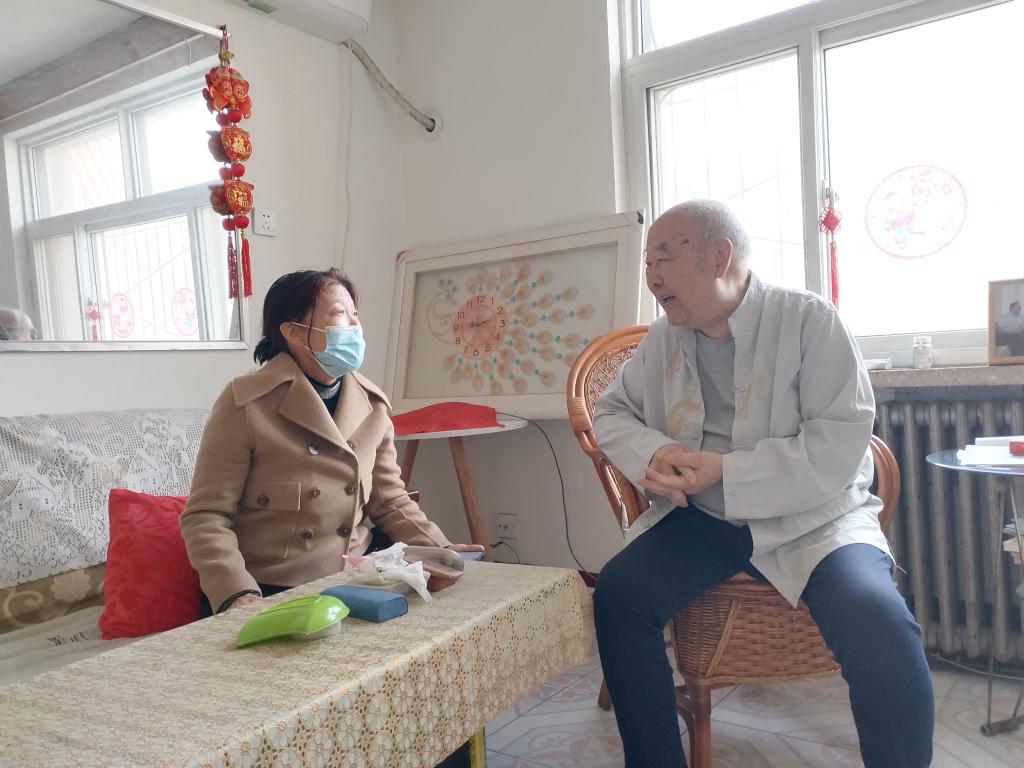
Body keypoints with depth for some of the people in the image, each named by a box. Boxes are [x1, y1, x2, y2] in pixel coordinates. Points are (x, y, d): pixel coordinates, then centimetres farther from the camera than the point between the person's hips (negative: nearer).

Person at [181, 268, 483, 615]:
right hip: (269, 592, -4)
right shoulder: (246, 404, -10)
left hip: (354, 583, 4)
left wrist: (439, 549, -5)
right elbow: (206, 515, -9)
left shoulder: (372, 405, 4)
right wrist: (237, 593, -24)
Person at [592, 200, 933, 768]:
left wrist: (724, 472, -22)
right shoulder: (663, 338, 6)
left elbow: (840, 444, -15)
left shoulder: (808, 319, -8)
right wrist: (653, 454, -11)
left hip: (811, 516, -3)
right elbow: (610, 412, 12)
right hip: (699, 518, 4)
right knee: (618, 594, -19)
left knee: (877, 624, -30)